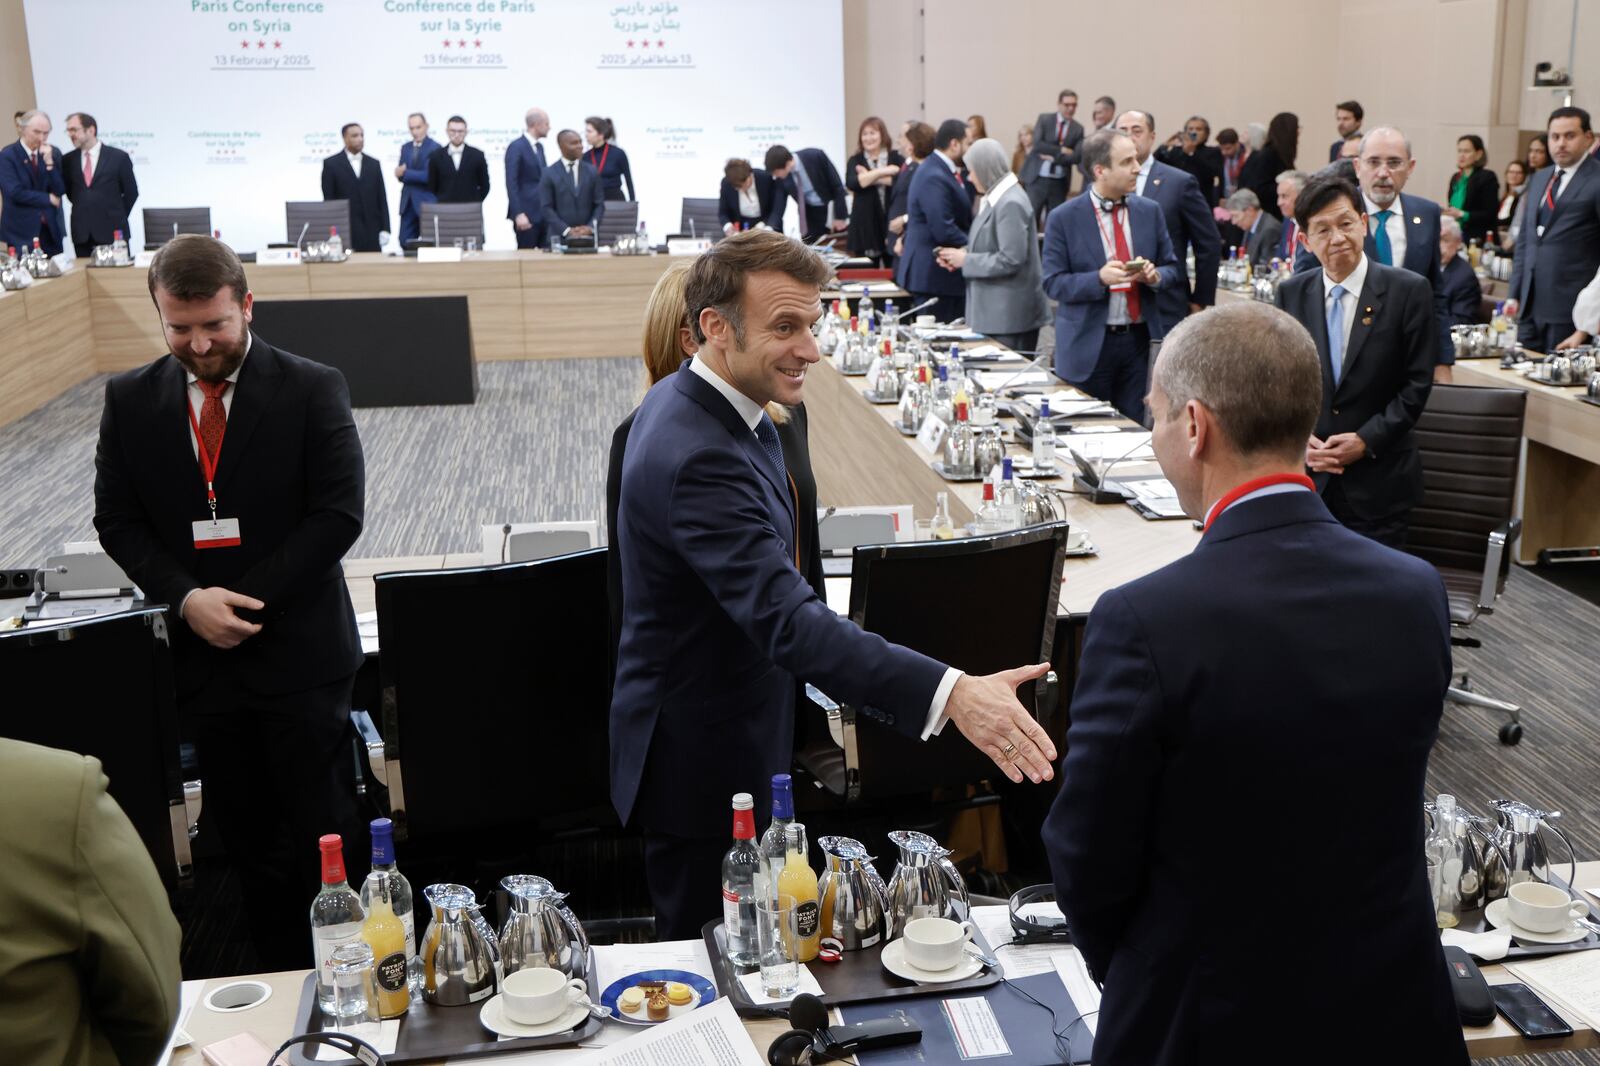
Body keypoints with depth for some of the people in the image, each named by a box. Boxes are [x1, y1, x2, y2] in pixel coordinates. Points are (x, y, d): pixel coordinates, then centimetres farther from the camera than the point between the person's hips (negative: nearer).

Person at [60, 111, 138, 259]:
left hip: (113, 232, -3)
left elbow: (131, 192, 3)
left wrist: (117, 218, 5)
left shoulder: (118, 157, -2)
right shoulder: (67, 160, 8)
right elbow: (68, 190, 20)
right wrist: (82, 210, 11)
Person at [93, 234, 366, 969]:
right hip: (199, 654, 3)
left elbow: (338, 515, -11)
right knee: (246, 840, 14)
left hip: (297, 651, -3)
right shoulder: (130, 400, 4)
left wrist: (244, 601, -14)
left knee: (322, 838, 3)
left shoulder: (312, 390, -7)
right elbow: (117, 521, 5)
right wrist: (188, 599, -12)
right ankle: (278, 982, 28)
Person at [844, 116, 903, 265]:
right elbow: (851, 183, -11)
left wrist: (871, 178, -12)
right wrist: (883, 171, -11)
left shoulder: (896, 158, 7)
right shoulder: (855, 161, 9)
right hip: (865, 226, 1)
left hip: (892, 223, -1)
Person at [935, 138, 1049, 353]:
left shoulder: (1011, 204, -17)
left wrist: (966, 260, -14)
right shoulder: (995, 199, 13)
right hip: (995, 312, 9)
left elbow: (1010, 260, -22)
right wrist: (960, 255, 6)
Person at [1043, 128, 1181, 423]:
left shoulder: (1150, 211, 7)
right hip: (1088, 345, -3)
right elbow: (1053, 283, -7)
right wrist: (1100, 279, -22)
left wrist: (1155, 275, -12)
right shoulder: (1064, 218, -5)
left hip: (1139, 340, 3)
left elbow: (1174, 269, 12)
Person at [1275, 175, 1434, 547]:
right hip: (1306, 474, 3)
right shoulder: (1291, 293, 5)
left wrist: (1367, 440, -14)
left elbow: (1417, 383, -4)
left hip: (1378, 479, -2)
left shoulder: (1409, 290, -4)